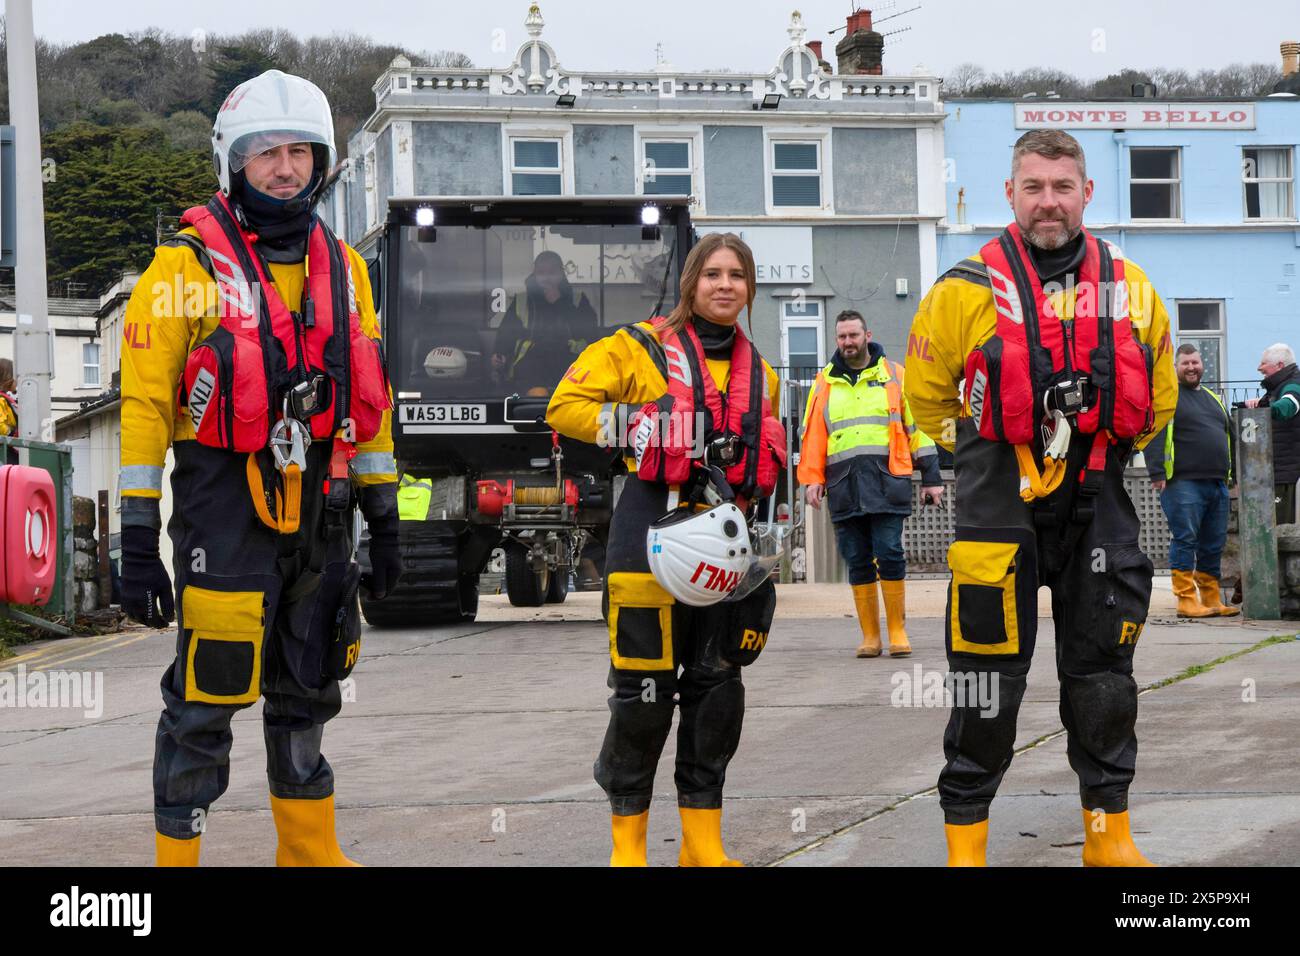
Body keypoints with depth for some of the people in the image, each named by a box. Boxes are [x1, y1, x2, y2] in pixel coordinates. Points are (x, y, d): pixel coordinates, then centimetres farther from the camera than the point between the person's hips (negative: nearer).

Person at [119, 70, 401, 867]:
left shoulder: (343, 268, 11)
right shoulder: (188, 265, -6)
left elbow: (368, 397, 17)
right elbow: (144, 404, -9)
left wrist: (384, 517, 14)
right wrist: (138, 540, -14)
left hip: (317, 507, 6)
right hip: (224, 508, -6)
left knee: (308, 695, 15)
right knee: (208, 695, -6)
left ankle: (312, 850, 26)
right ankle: (177, 850, 4)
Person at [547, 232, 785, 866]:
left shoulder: (759, 374, 17)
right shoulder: (640, 349, 0)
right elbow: (565, 407, -7)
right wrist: (638, 427, -17)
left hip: (723, 545, 5)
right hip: (649, 539, -5)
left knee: (717, 687, 6)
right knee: (644, 691, -6)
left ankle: (704, 841, 15)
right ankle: (627, 841, 6)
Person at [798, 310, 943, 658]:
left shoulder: (894, 376, 10)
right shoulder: (825, 383, 15)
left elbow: (918, 426, 10)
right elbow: (813, 434, 15)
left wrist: (931, 478, 7)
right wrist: (812, 479, 3)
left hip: (886, 483, -2)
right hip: (843, 486, 3)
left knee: (890, 556, -9)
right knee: (858, 563, 3)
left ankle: (897, 631, 0)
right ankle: (870, 636, 8)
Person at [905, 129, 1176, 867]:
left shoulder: (1130, 290, 4)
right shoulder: (968, 292, -5)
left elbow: (1157, 399, 17)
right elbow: (926, 390, 8)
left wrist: (1106, 449, 14)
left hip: (1097, 505, 3)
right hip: (1001, 503, -3)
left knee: (1102, 669, 8)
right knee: (990, 675, 0)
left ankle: (1110, 829, 19)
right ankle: (966, 832, 9)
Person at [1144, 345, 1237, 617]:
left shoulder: (1213, 399, 23)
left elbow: (1228, 434, 30)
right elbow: (1153, 435, -10)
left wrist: (1230, 473, 23)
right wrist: (1157, 472, -19)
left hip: (1217, 483, 7)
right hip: (1184, 483, -7)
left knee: (1214, 544, 8)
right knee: (1185, 540, -8)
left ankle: (1212, 600, 14)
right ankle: (1187, 601, -8)